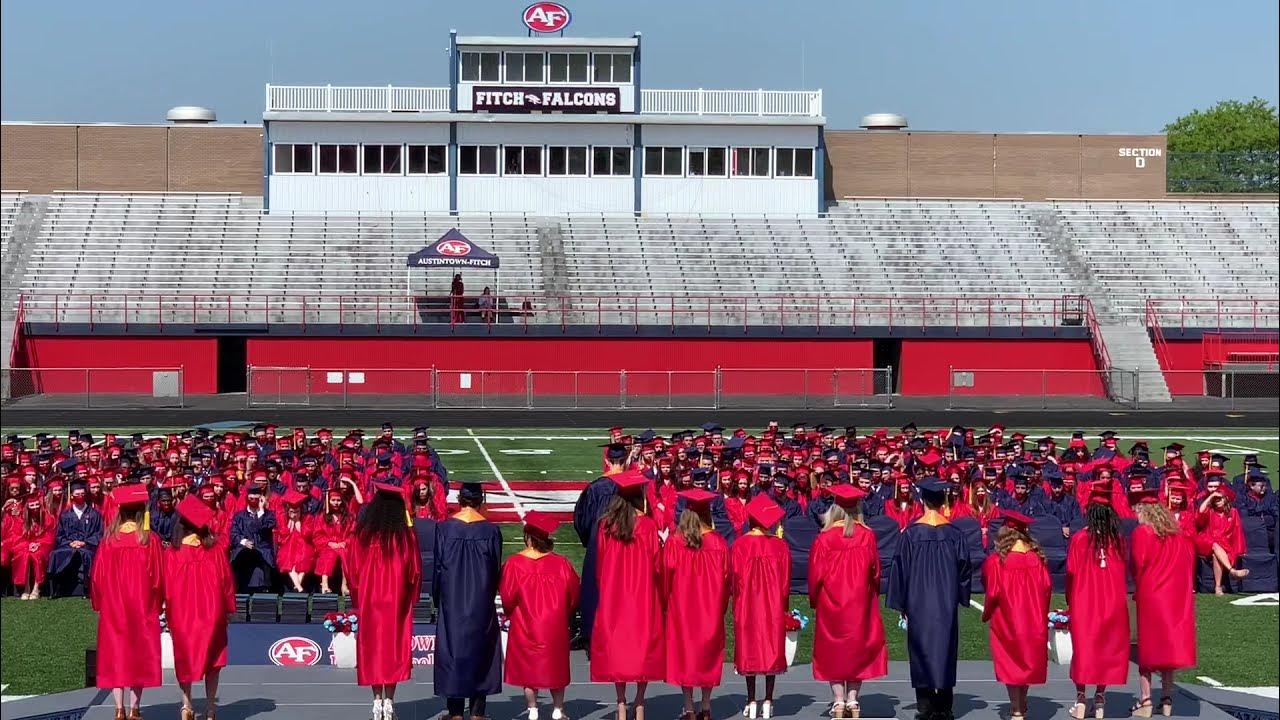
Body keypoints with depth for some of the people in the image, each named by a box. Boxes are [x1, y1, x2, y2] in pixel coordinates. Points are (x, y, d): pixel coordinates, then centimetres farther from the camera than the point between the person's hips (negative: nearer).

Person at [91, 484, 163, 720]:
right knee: (139, 654, 5)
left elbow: (98, 576, -1)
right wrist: (157, 604, 7)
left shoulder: (109, 540, -4)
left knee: (115, 655, 6)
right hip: (142, 607, -1)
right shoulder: (149, 540, -8)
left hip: (112, 607, 1)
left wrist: (99, 603, 11)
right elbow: (157, 576, -5)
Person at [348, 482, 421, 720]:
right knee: (394, 647, 3)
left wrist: (357, 597, 11)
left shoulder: (361, 536, -4)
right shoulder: (406, 536, -7)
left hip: (368, 600, 1)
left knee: (372, 648, 7)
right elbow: (414, 571, -2)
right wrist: (411, 597, 11)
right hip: (396, 601, -1)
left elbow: (351, 569, 0)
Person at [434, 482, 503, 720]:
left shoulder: (444, 528, -7)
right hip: (481, 600, 1)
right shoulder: (491, 530, -6)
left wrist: (436, 597, 8)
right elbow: (497, 569, 1)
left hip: (452, 600, 0)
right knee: (480, 647, 9)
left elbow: (437, 566, -3)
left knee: (452, 647, 6)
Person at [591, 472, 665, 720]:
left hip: (613, 595, 2)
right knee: (643, 643, 6)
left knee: (616, 643, 8)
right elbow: (657, 564, -7)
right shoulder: (648, 526, -10)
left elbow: (599, 563, 3)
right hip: (643, 596, -2)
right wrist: (661, 595, 6)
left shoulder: (606, 525, -4)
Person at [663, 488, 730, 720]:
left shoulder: (674, 542, -11)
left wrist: (667, 602, 9)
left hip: (681, 606, -1)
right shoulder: (717, 542, -7)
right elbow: (726, 577, -1)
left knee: (684, 651, 5)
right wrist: (721, 605, 12)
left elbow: (666, 575, -5)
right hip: (710, 608, 1)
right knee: (708, 653, 11)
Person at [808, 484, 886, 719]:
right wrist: (872, 594, 16)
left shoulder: (825, 538, -11)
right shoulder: (867, 536, -7)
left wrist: (815, 599, 9)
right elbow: (875, 570, 0)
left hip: (831, 603, -1)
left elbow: (816, 573, -6)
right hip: (860, 602, 1)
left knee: (833, 650, 6)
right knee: (857, 647, 10)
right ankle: (853, 701, 4)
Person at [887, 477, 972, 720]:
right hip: (946, 601, 2)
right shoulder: (953, 532, -3)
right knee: (945, 648, 10)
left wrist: (901, 603, 3)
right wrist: (960, 597, 14)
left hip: (918, 601, -2)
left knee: (921, 648, 4)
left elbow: (901, 568, -6)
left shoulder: (911, 533, -9)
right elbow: (964, 566, 2)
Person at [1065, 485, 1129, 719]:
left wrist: (1070, 599, 8)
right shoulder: (1117, 539, -2)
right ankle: (1100, 700, 9)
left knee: (1083, 647, 4)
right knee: (1107, 647, 9)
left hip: (1084, 601, -2)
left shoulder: (1079, 538, -9)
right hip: (1112, 602, 2)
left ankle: (1080, 699, -2)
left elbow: (1072, 572, -6)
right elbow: (1122, 570, 6)